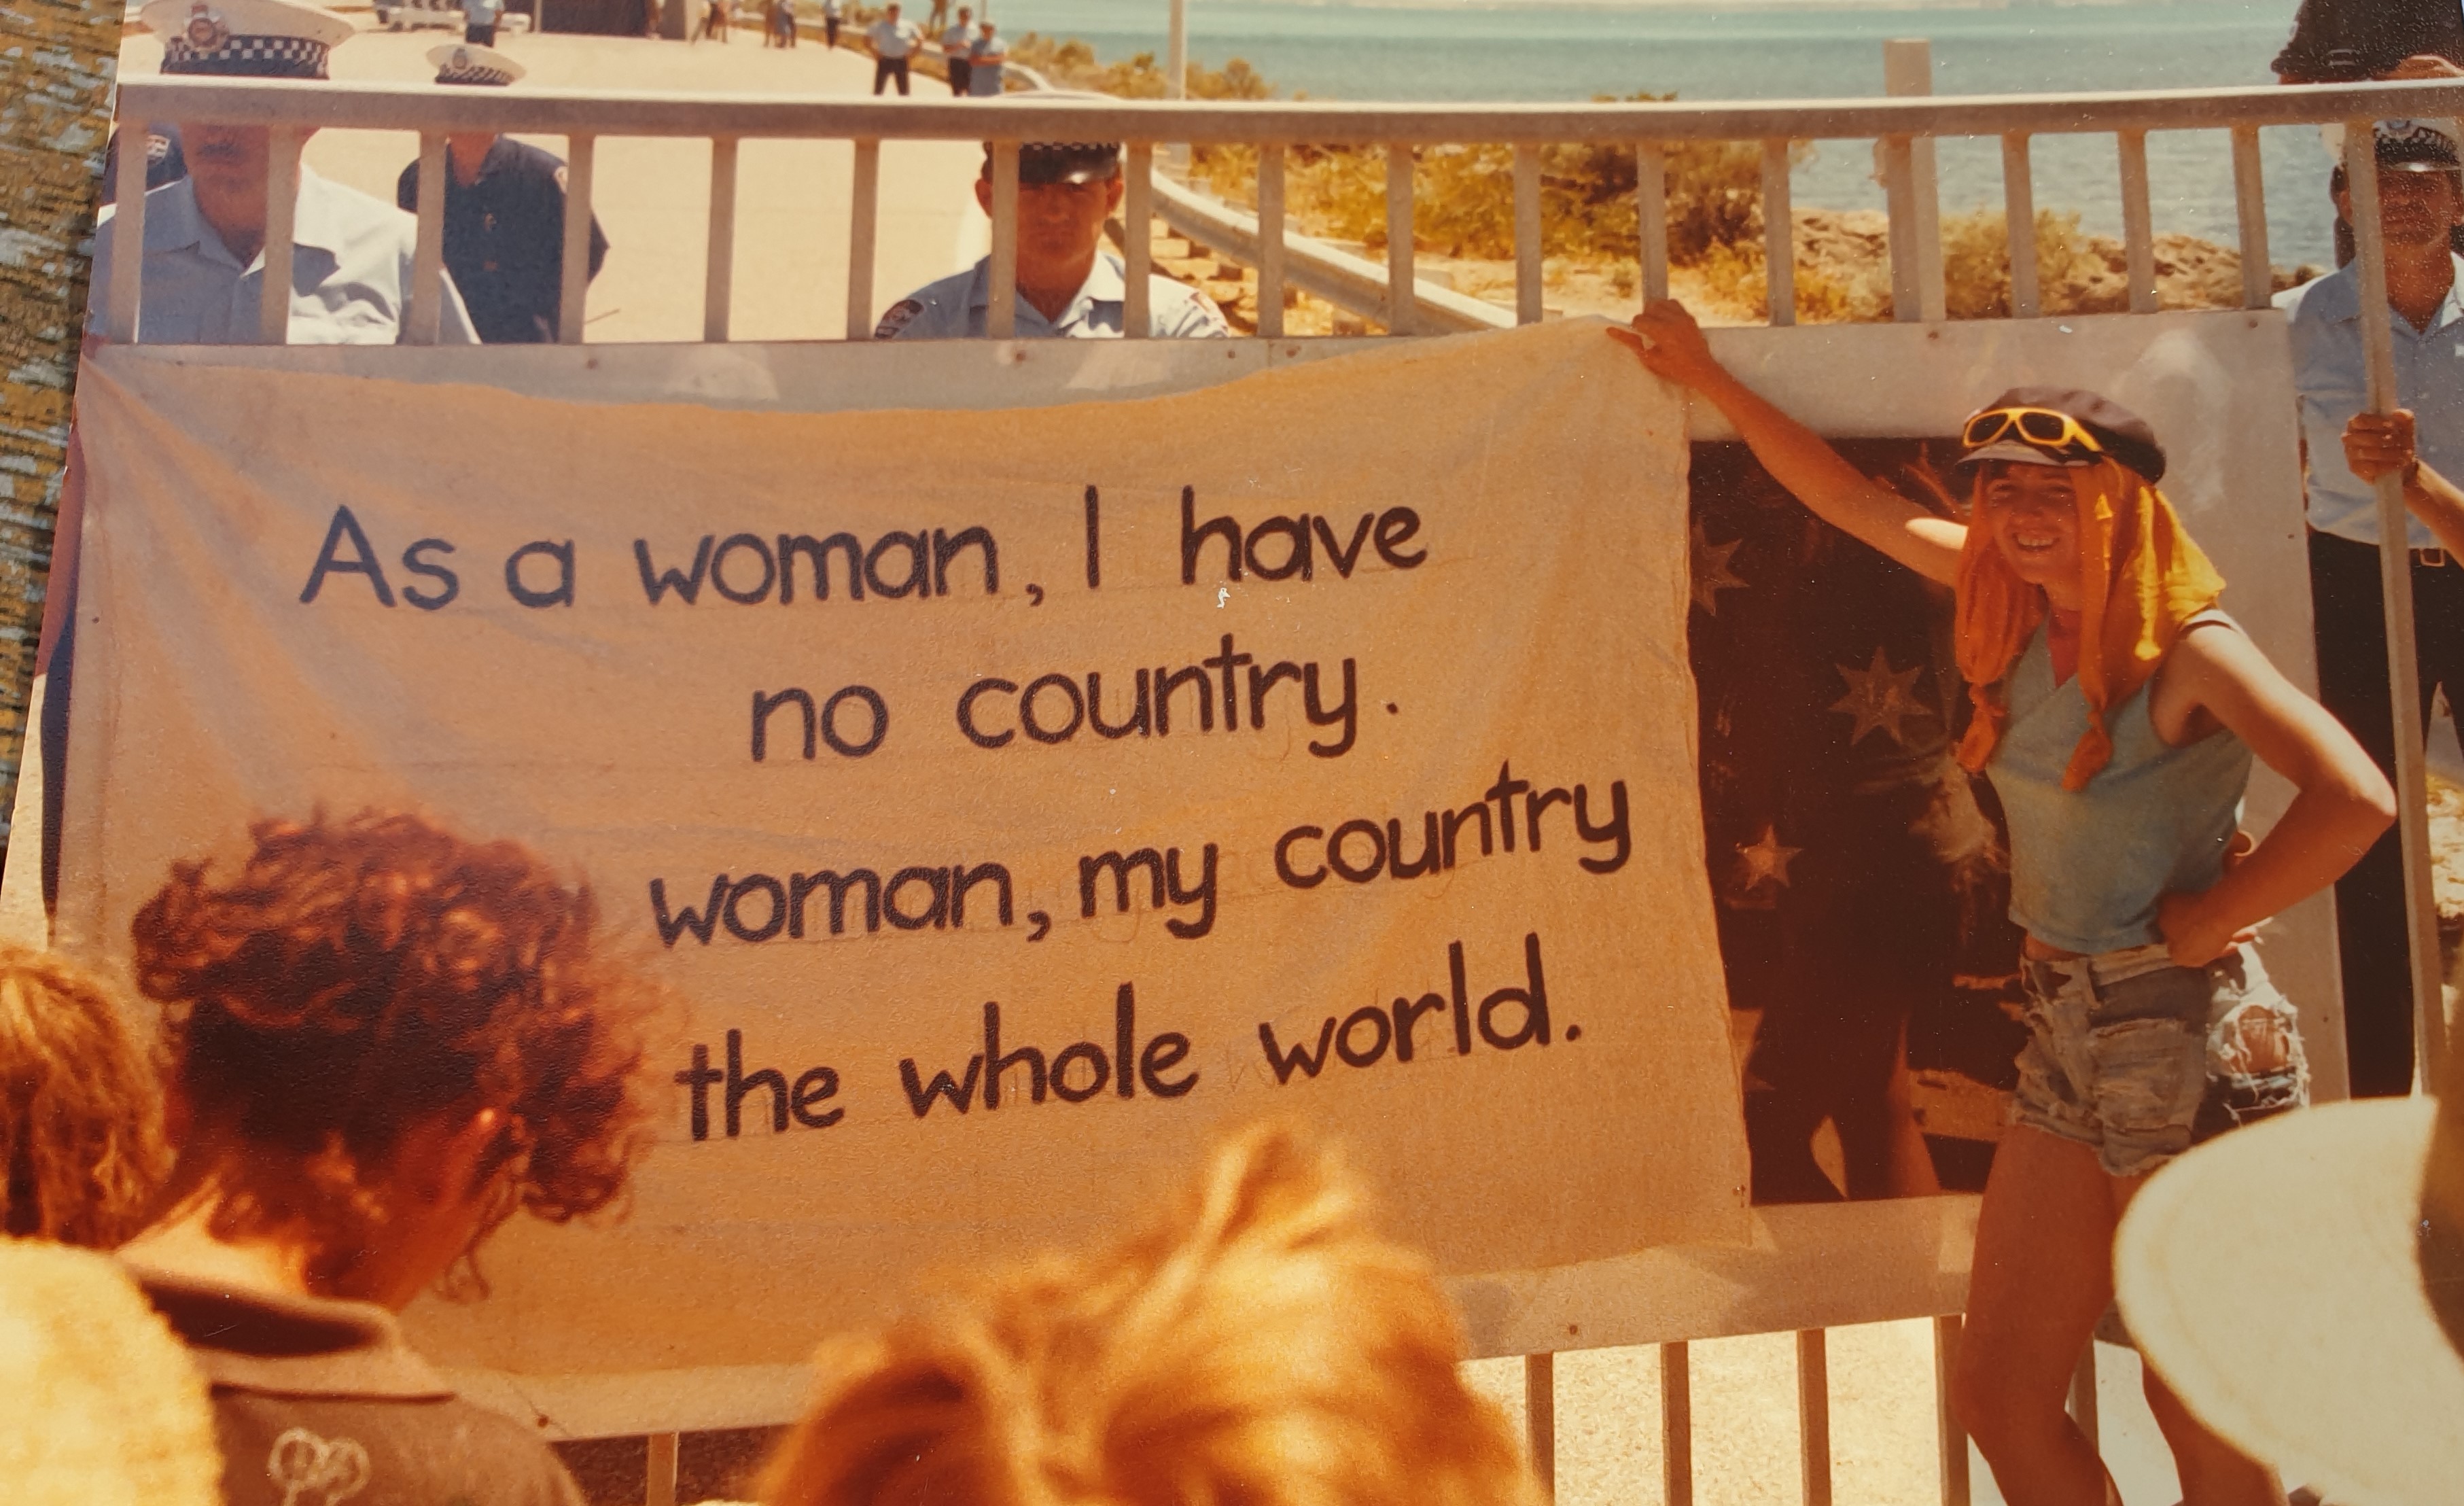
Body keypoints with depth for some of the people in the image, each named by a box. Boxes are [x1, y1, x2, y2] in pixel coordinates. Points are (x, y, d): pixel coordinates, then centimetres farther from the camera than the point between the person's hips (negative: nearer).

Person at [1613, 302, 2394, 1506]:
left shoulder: (2185, 646, -13)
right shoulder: (2027, 616, 6)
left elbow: (2354, 796, -28)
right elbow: (1851, 502, 15)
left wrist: (2201, 921, -18)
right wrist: (1707, 378, 18)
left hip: (2187, 1040, -7)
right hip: (2064, 1032, 7)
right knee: (2000, 1392, 9)